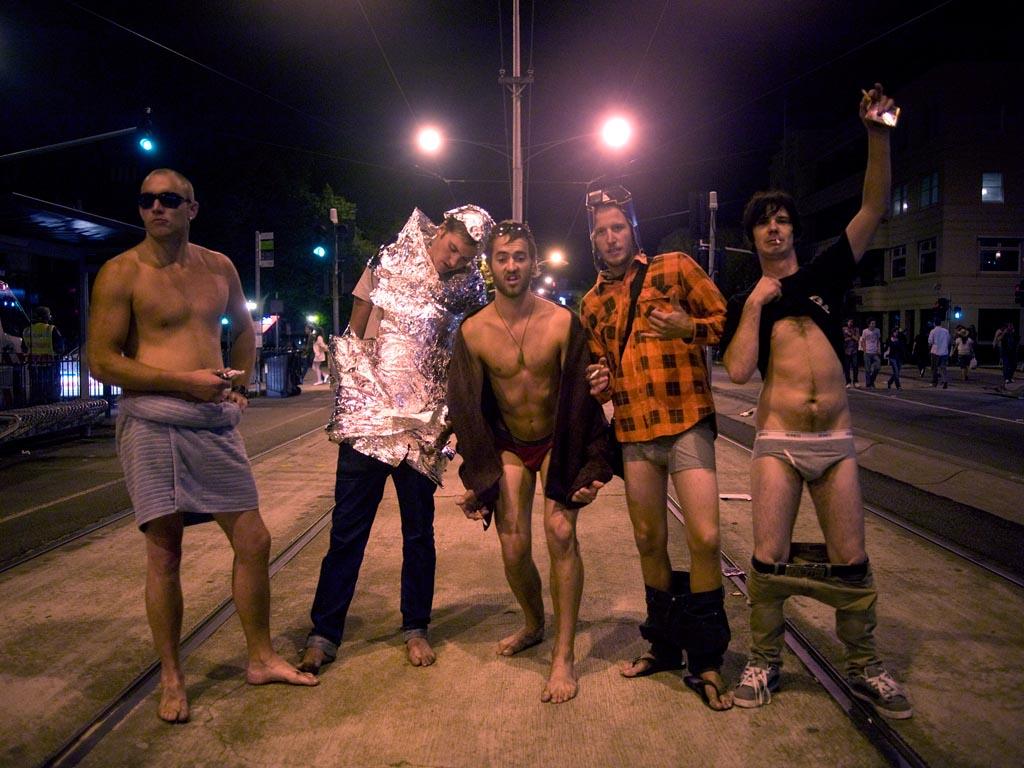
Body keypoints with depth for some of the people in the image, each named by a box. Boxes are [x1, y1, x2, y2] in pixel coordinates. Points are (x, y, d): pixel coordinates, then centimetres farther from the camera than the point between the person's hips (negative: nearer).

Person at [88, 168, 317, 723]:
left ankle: (261, 659, 23)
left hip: (216, 424, 5)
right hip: (153, 423, -4)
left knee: (253, 541, 6)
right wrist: (184, 380, -15)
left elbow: (243, 329, 28)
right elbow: (101, 361, -7)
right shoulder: (122, 273, -2)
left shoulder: (219, 268, 12)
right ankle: (171, 680, 19)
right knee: (164, 553, 1)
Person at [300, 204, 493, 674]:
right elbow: (353, 335, 7)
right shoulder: (387, 266, 3)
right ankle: (324, 633, 14)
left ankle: (415, 627, 25)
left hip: (422, 428, 1)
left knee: (419, 532, 9)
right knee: (347, 530, 3)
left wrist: (446, 421, -5)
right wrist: (359, 398, 0)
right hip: (367, 420, 0)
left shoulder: (468, 292, 2)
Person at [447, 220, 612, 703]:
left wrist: (589, 468, -14)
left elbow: (580, 399, -11)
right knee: (513, 547, -5)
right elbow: (466, 409, -5)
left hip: (558, 441, -2)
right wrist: (475, 478, -7)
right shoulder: (473, 331, -11)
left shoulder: (562, 322, -16)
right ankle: (533, 625, 27)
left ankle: (564, 655, -9)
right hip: (508, 445, 2)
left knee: (560, 530, -20)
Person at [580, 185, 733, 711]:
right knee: (649, 540, 11)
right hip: (633, 433, 5)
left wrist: (689, 327, -19)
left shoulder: (675, 268, 2)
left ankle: (705, 661, 5)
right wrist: (599, 384, 2)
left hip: (687, 423, -4)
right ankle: (664, 644, 29)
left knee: (704, 538, -11)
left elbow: (726, 320, 0)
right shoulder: (592, 304, 15)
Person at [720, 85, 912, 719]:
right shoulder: (744, 303, 6)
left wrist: (877, 133, -8)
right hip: (778, 441, -1)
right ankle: (764, 663, 17)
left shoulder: (824, 275, 9)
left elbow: (875, 208, 0)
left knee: (851, 563, 6)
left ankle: (864, 668, 23)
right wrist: (757, 302, -10)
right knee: (769, 560, -1)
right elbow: (738, 371, -10)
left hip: (836, 441, 2)